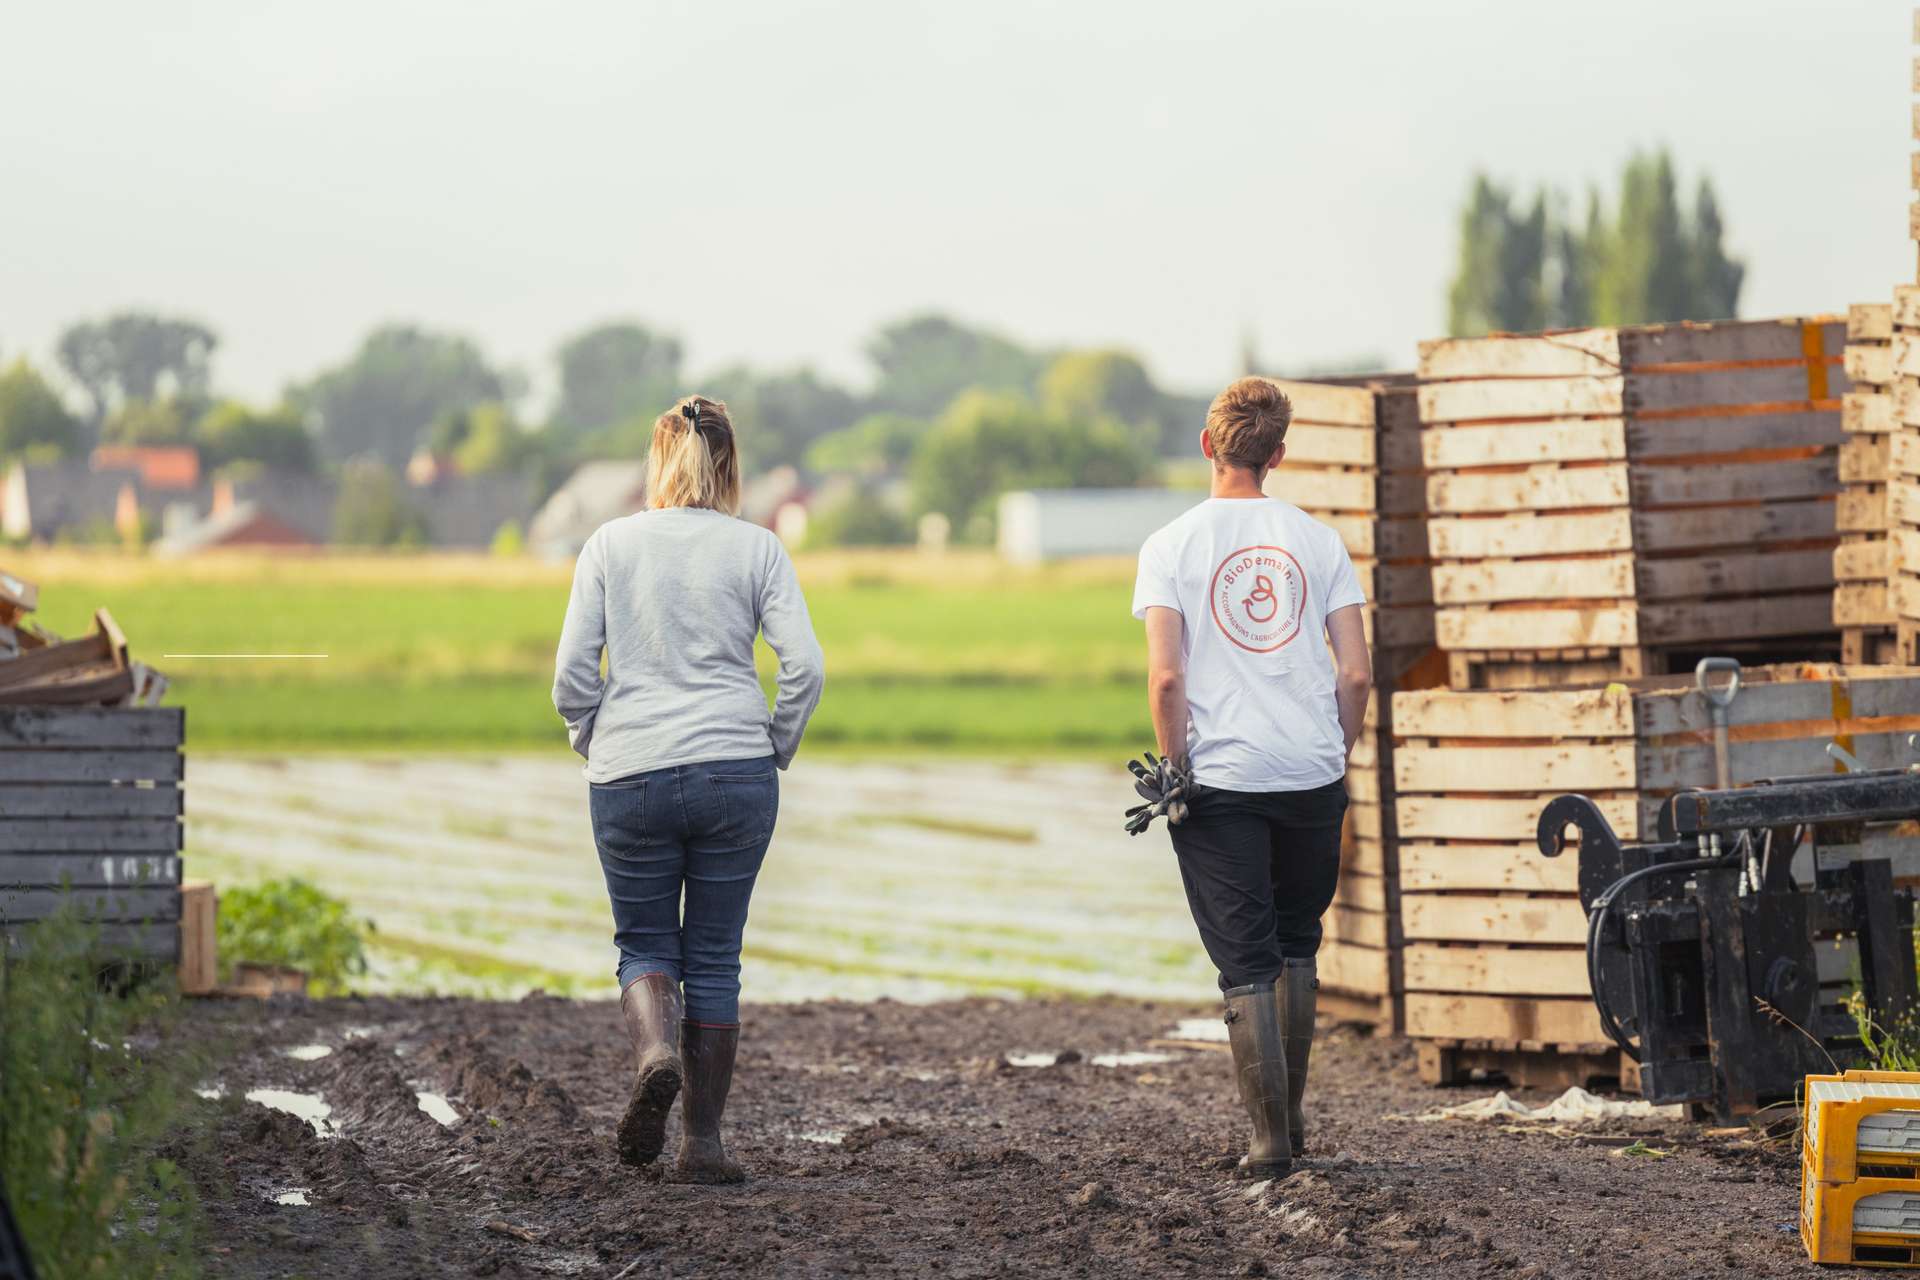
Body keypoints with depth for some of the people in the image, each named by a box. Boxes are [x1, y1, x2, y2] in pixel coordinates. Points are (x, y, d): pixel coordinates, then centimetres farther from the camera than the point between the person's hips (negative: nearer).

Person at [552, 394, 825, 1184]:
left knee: (645, 944, 14)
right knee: (715, 957, 9)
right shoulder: (757, 549, 1)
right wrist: (776, 749, 7)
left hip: (629, 778, 0)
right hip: (735, 775, 0)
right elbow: (804, 666, -7)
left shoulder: (610, 545, 2)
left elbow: (572, 675, -1)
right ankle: (703, 1142, 8)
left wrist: (595, 749, 14)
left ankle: (655, 1052, -17)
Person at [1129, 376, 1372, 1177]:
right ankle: (1291, 1117, 23)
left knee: (1246, 963, 1)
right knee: (1297, 945, 19)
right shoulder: (1316, 541, 4)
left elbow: (1167, 676, -11)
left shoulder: (1172, 547, -2)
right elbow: (1355, 673, 1)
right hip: (1312, 776, 2)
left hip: (1221, 781, -2)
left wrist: (1175, 771, -2)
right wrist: (1336, 758, 12)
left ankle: (1270, 1136, -2)